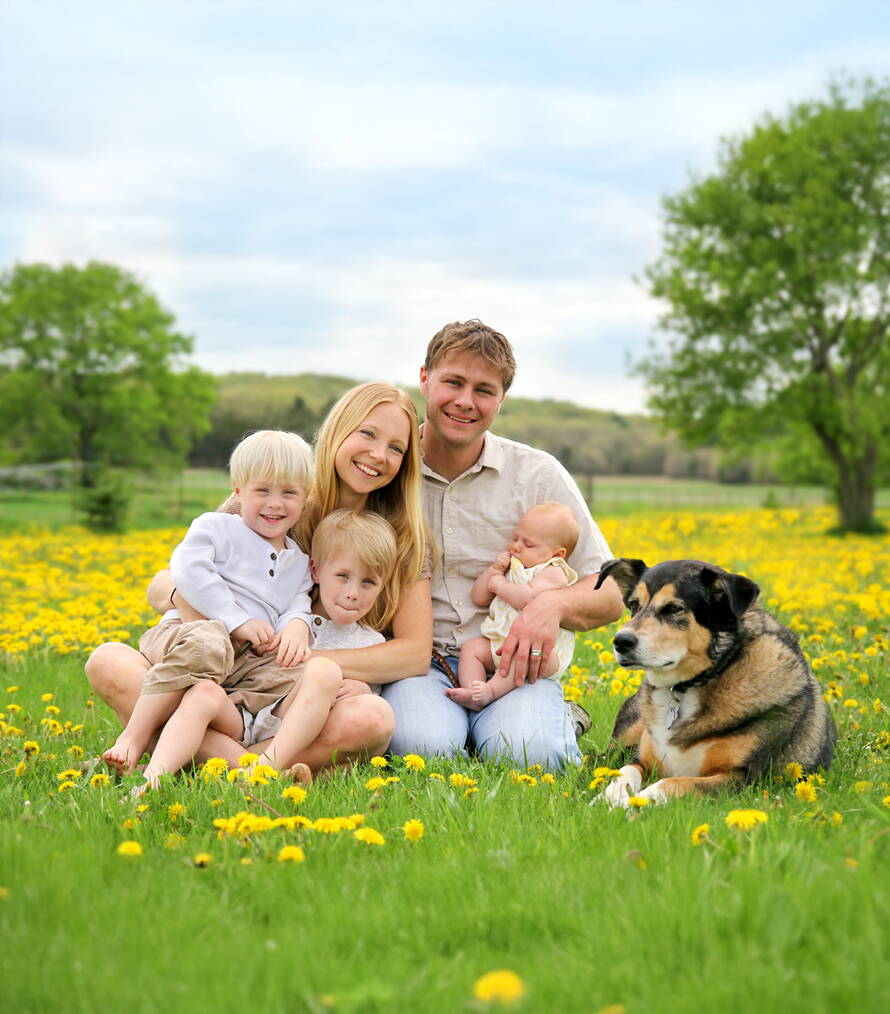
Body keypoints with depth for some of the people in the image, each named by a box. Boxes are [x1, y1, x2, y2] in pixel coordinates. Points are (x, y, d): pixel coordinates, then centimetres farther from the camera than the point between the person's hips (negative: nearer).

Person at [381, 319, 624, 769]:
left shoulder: (539, 475, 3)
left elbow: (609, 595, 3)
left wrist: (554, 604, -19)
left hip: (512, 664, 1)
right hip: (418, 664, -1)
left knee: (527, 752, -30)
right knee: (424, 744, -34)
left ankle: (561, 720, 4)